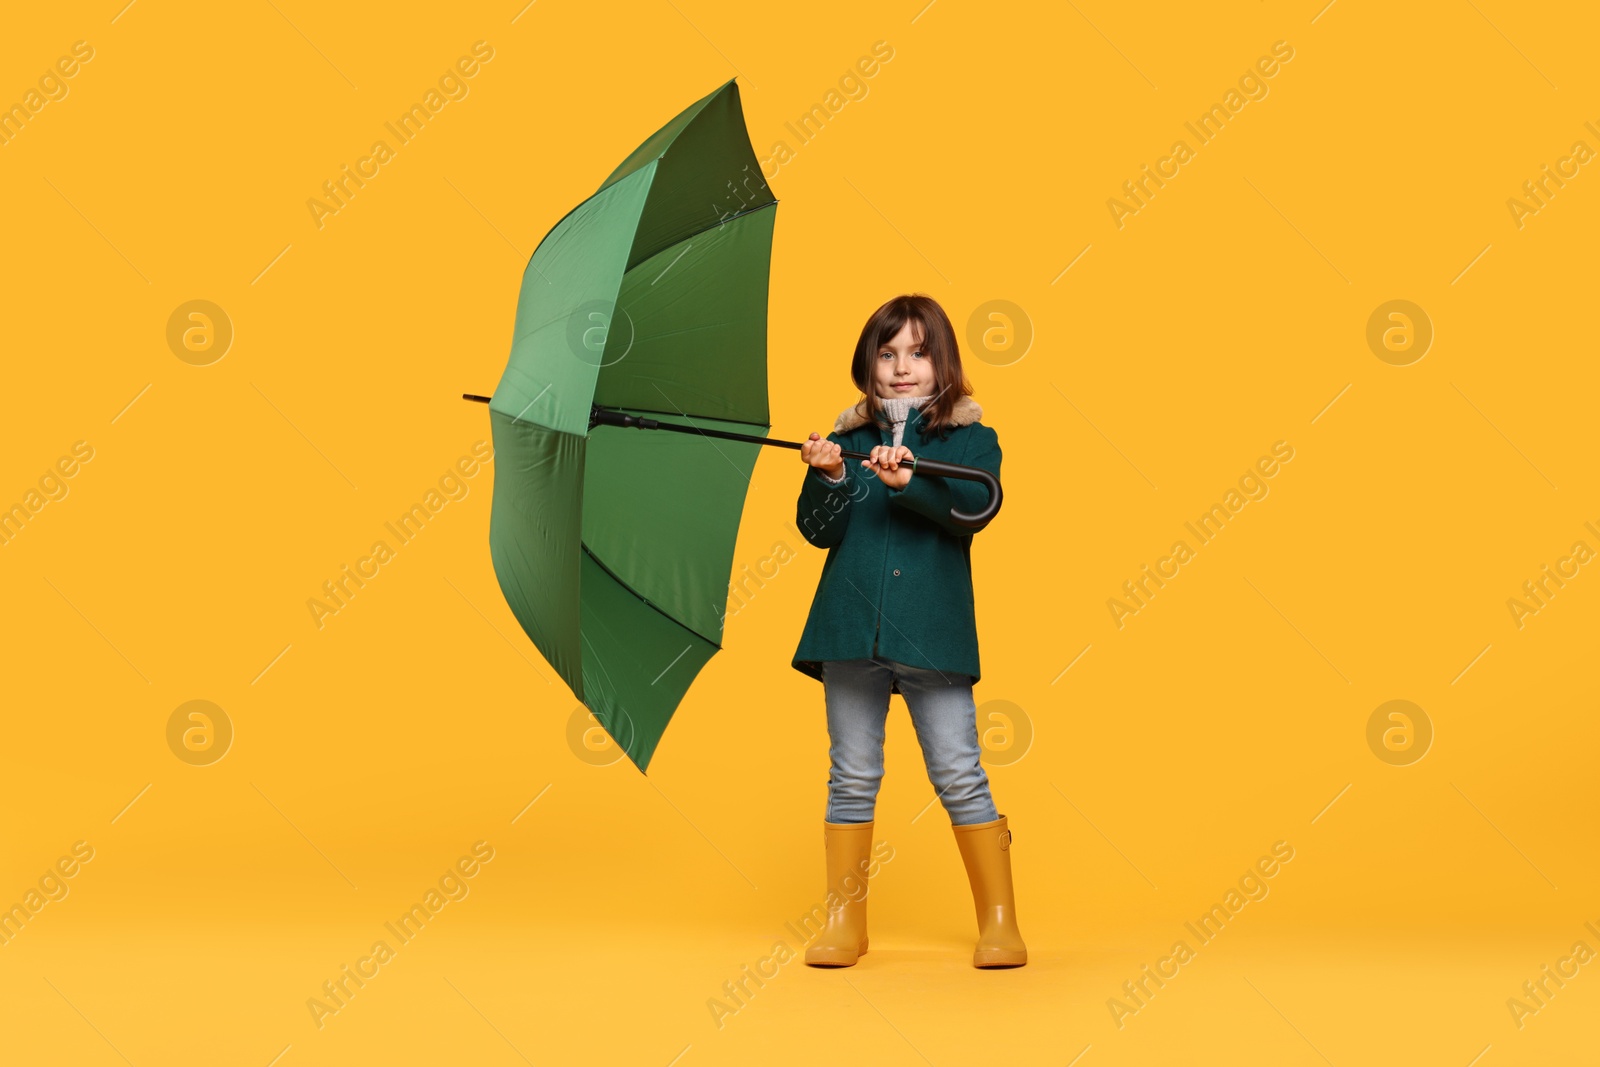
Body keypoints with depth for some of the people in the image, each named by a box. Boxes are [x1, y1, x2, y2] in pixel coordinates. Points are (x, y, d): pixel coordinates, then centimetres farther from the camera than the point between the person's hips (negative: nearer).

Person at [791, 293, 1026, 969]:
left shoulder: (970, 440, 6)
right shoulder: (847, 441, 10)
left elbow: (976, 506, -14)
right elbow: (819, 531, 3)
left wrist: (910, 480, -29)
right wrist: (829, 479, -16)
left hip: (932, 630, -2)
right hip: (851, 630, 2)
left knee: (959, 777, -1)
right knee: (852, 777, 8)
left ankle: (999, 922, 11)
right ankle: (843, 922, 18)